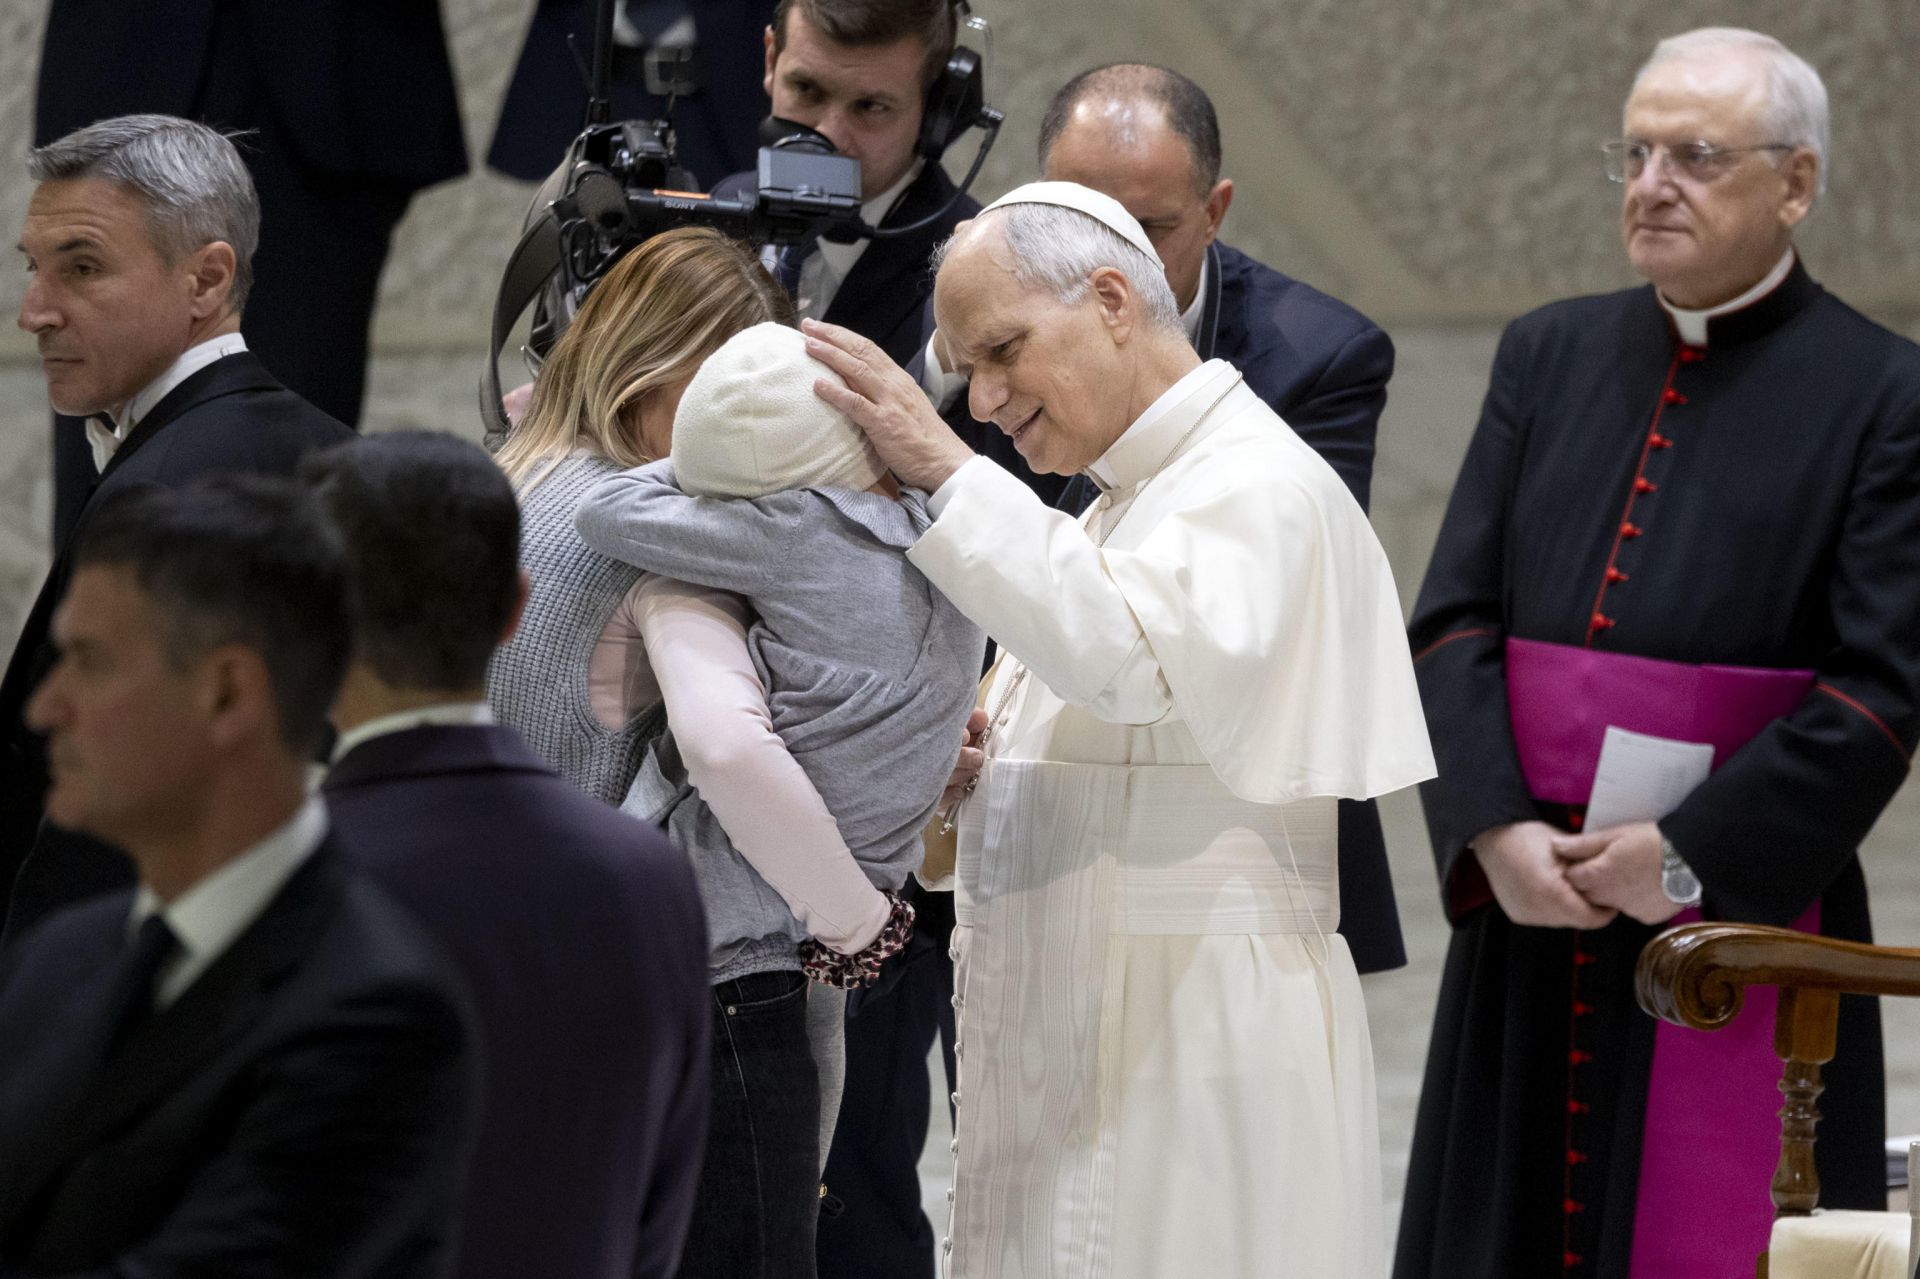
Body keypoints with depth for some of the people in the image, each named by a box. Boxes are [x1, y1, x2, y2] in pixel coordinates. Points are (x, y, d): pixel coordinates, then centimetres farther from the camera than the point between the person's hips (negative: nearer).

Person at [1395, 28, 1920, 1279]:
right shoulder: (1551, 356, 11)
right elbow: (1454, 620, 6)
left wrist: (1693, 852, -13)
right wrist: (1497, 829, -9)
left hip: (1743, 922, -4)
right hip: (1527, 917, 5)